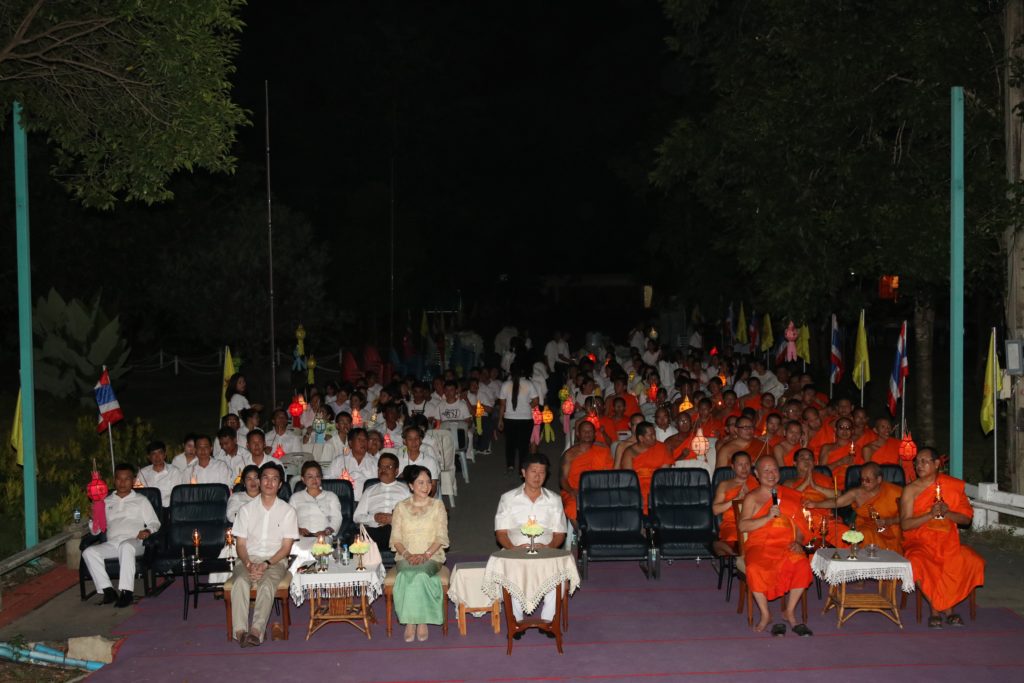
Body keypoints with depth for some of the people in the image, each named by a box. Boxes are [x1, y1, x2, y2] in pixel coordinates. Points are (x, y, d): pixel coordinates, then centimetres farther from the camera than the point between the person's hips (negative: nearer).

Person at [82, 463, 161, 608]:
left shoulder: (141, 500, 19)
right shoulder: (106, 502, 25)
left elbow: (155, 522, 12)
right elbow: (95, 531, 22)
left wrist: (148, 531, -10)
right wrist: (93, 518, 0)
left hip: (132, 542, -3)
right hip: (111, 544, 4)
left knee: (125, 546, -39)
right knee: (89, 552, -25)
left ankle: (126, 591, -39)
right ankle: (107, 589, -25)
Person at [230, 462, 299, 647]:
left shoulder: (287, 511, 5)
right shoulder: (246, 509, 10)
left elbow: (286, 547, 1)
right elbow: (240, 544, 6)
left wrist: (266, 564, -15)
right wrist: (248, 564, -14)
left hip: (276, 560, -1)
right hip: (248, 559, 1)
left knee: (267, 583, -34)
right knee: (240, 581, -32)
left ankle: (256, 631, -48)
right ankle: (240, 631, -41)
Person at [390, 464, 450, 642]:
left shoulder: (437, 505, 7)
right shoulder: (401, 507, 10)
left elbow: (441, 537, 0)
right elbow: (395, 539, 5)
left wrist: (426, 554, -15)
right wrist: (407, 554, -14)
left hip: (431, 556, -1)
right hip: (406, 557, 1)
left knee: (420, 573, -34)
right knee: (408, 573, -33)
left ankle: (421, 621, -22)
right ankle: (410, 621, -25)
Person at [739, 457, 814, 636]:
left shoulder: (790, 496, 16)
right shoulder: (752, 498, 8)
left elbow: (799, 524, 17)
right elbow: (743, 526, -4)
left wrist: (798, 542, -3)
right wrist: (768, 517, -14)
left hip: (786, 545, 2)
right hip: (759, 546, -2)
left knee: (802, 565, -30)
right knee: (755, 569, -35)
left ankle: (790, 611, -11)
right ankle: (765, 614, -16)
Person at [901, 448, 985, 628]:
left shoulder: (953, 485, 7)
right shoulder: (911, 490, 1)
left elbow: (966, 518, 5)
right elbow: (905, 524, -7)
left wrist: (947, 513, -14)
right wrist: (931, 515, -19)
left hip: (947, 541, 2)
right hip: (919, 542, -2)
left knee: (972, 562, -24)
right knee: (917, 563, -34)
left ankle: (941, 608, -9)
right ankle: (936, 608, -11)